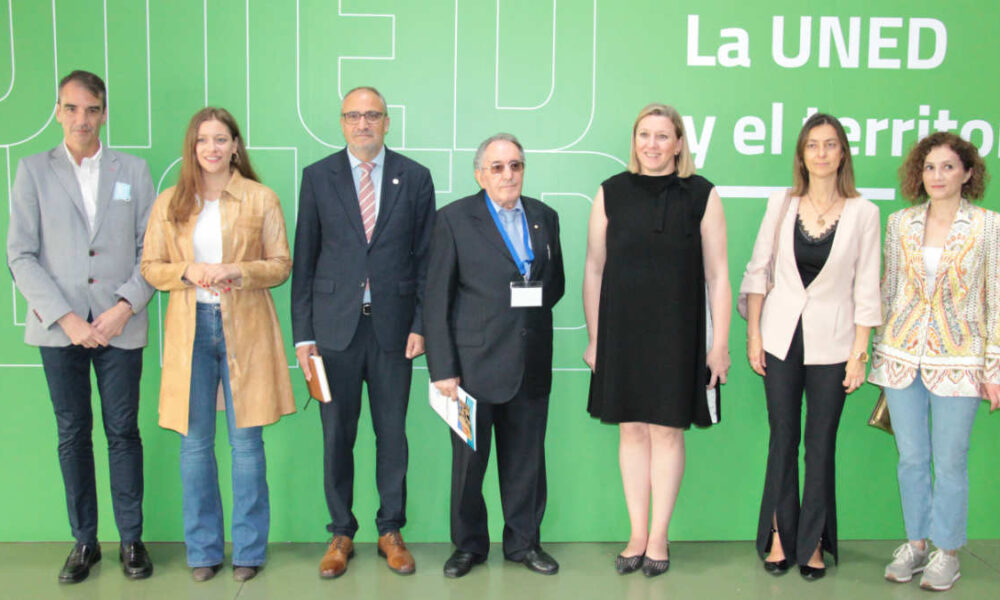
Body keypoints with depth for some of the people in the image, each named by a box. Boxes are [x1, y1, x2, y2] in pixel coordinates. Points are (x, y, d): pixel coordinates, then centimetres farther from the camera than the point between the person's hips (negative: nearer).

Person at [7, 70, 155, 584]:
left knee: (123, 432, 4)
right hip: (59, 327, 0)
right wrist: (64, 316, -9)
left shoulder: (133, 171, 7)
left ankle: (131, 540, 16)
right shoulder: (34, 171, 5)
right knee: (73, 434, 8)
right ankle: (83, 541, 19)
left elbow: (150, 250, 4)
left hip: (119, 325, 0)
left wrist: (125, 306, -10)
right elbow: (21, 255, 0)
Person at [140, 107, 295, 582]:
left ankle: (249, 549, 15)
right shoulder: (169, 203, 8)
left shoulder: (260, 199, 3)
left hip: (245, 329, -2)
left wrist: (238, 271, -15)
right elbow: (150, 268, 8)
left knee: (246, 441, 2)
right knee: (195, 443, 7)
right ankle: (203, 549, 20)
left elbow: (281, 265, 3)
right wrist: (188, 271, -11)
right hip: (189, 329, 2)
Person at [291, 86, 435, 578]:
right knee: (337, 436, 7)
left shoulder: (415, 178, 4)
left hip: (393, 327, 0)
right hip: (335, 327, 0)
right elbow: (304, 259, 4)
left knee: (392, 433, 8)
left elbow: (425, 257, 4)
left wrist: (420, 326, -3)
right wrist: (302, 333, -1)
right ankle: (341, 533, 22)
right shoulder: (318, 177, 5)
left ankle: (390, 531, 23)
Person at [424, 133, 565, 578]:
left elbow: (556, 282, 20)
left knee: (526, 459, 11)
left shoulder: (545, 217, 10)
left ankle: (524, 541, 28)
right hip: (475, 362, -3)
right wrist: (442, 369, -10)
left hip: (531, 365, 4)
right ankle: (469, 544, 25)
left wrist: (536, 300, -2)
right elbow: (436, 300, -5)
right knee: (469, 458, 7)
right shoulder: (455, 219, -3)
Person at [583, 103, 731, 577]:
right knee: (632, 430, 7)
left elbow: (717, 275, 0)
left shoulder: (702, 195, 0)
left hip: (676, 334, -1)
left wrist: (720, 343, -4)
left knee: (667, 431, 4)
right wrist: (594, 338, 5)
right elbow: (594, 270, 6)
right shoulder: (611, 193, 4)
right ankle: (637, 536, 19)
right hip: (622, 333, 2)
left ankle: (659, 538, 17)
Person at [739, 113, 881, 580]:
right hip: (782, 336, 1)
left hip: (831, 341, -1)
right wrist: (753, 334, 0)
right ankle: (779, 535, 20)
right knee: (782, 438, 7)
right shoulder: (781, 204, 3)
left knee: (821, 443, 5)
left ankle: (813, 541, 19)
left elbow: (866, 289, -1)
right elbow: (757, 270, 5)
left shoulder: (863, 213, -2)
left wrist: (859, 351, -4)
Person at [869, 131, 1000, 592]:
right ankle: (915, 544, 25)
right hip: (902, 356, 3)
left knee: (949, 462, 4)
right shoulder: (899, 224, 5)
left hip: (958, 360, -2)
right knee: (911, 458, 10)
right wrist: (879, 353, 9)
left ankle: (946, 552, 20)